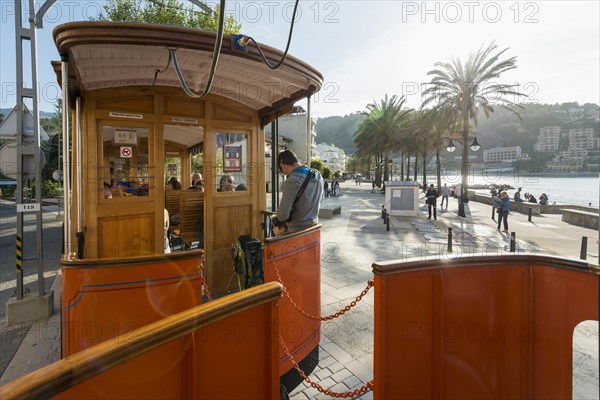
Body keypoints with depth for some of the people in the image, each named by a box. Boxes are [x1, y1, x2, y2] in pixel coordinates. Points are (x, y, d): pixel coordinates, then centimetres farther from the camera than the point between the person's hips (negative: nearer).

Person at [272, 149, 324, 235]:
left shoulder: (292, 182, -25)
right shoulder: (317, 175, 0)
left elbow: (283, 214, -23)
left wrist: (276, 224, -3)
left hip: (296, 230, -7)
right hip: (313, 225, 8)